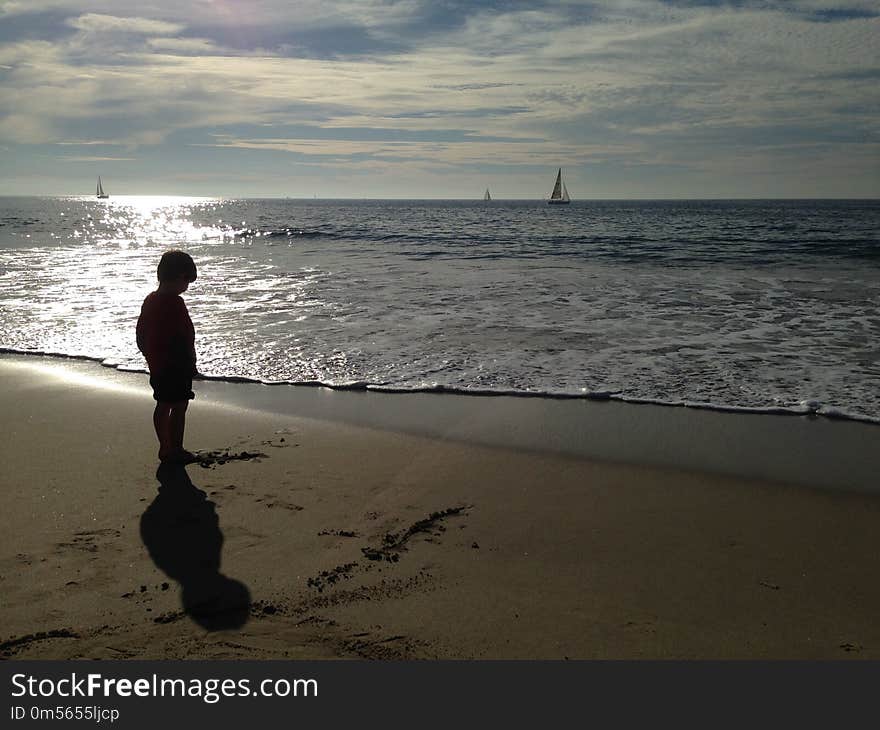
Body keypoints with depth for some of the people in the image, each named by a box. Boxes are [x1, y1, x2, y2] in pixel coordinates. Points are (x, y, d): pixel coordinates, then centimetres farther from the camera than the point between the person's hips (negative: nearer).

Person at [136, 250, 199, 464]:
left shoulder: (149, 300, 8)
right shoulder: (175, 302, -19)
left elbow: (140, 334, 14)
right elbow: (185, 336, -20)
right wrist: (191, 363, -12)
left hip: (156, 365, 9)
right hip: (176, 366, -9)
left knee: (163, 405, 15)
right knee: (179, 407, 1)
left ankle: (165, 448, 24)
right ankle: (176, 450, 7)